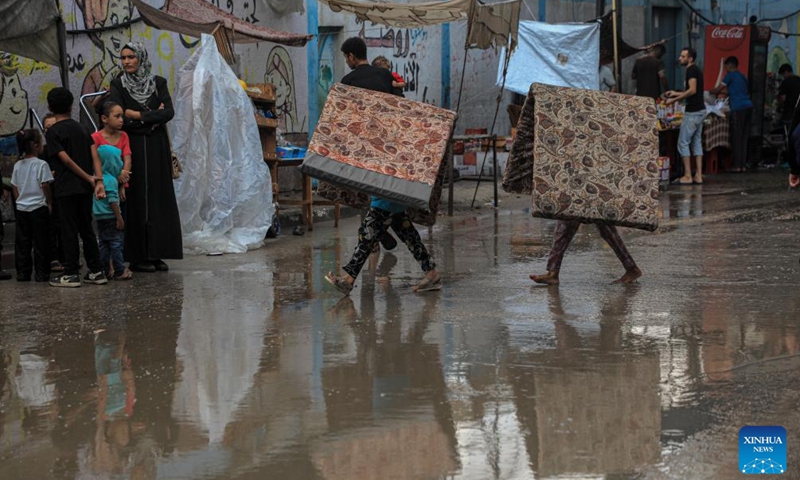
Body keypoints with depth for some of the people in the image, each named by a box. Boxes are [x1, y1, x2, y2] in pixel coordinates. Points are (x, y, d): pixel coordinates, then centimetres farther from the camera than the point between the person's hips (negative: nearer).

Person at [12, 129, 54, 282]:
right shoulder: (41, 164, -10)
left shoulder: (17, 166, 6)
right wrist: (50, 202, 0)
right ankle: (41, 273, 2)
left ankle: (22, 273, 10)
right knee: (40, 242, 1)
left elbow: (15, 188, 8)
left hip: (21, 208, 5)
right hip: (38, 208, -5)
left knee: (22, 242, 9)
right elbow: (45, 186, -11)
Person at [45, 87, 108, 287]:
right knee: (86, 229, 12)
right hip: (85, 188, 6)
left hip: (67, 188, -6)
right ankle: (96, 271, 12)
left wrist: (89, 178, -8)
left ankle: (71, 274, -1)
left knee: (69, 231, -2)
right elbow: (94, 155, 0)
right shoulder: (81, 128, 11)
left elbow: (66, 160, -13)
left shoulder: (53, 131, -6)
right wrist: (99, 180, -7)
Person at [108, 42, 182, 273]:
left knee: (159, 199, 1)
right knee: (137, 200, -4)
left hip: (157, 149, 2)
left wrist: (139, 115, -11)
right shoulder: (118, 85, 2)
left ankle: (156, 254, 7)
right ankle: (137, 257, -1)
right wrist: (153, 115, -10)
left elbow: (169, 112, -6)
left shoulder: (158, 83, 7)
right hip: (133, 148, -2)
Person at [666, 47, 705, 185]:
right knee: (696, 143, 11)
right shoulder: (696, 70, 16)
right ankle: (698, 176, 10)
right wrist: (676, 93, 23)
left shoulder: (691, 70, -14)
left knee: (683, 143, -5)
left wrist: (674, 100, -19)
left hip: (693, 112, -10)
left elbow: (692, 90, -23)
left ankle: (687, 176, -6)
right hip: (700, 110, 10)